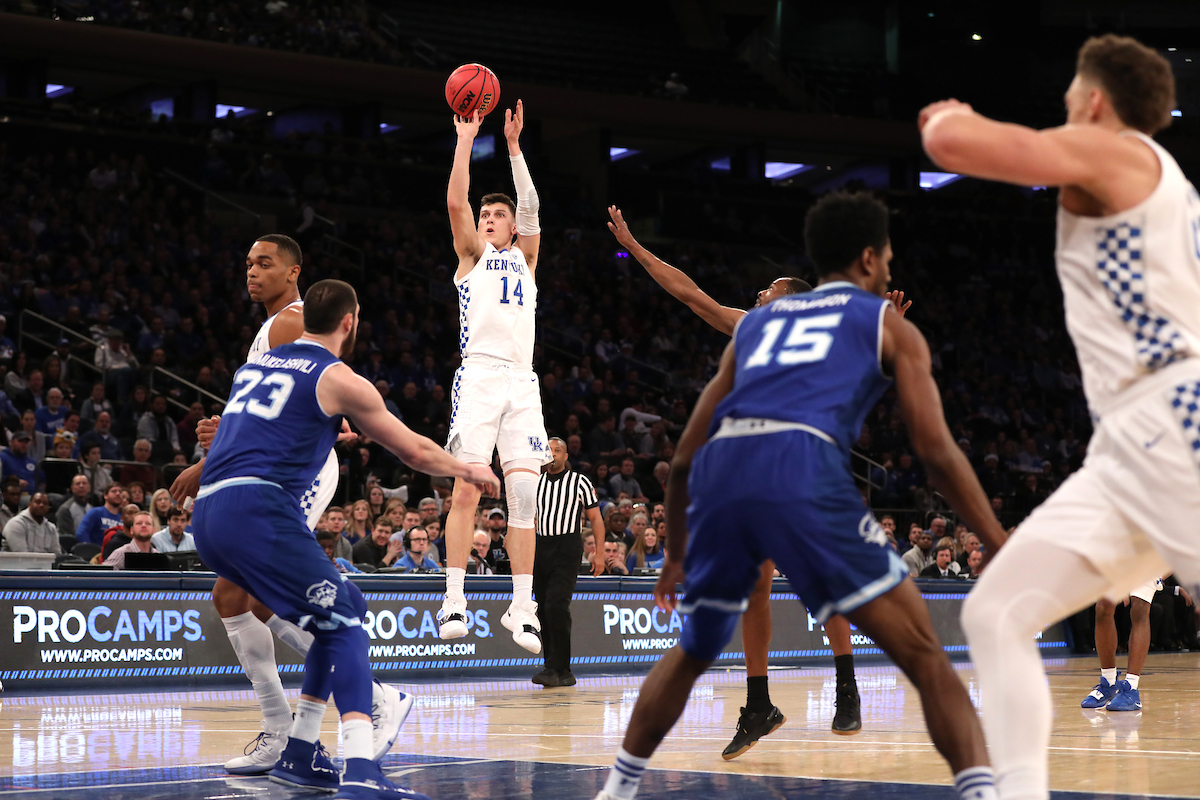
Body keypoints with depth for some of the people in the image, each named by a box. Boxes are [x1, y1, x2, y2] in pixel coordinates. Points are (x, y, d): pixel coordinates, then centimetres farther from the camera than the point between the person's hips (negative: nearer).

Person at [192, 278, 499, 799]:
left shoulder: (257, 364, 24)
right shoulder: (338, 379, 2)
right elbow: (414, 451, 8)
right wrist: (469, 471, 27)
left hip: (209, 517, 8)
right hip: (258, 508, -8)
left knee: (341, 610, 19)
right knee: (343, 623, -8)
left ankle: (299, 753, 18)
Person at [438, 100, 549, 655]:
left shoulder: (524, 258, 23)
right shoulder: (472, 254, 17)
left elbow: (530, 208, 9)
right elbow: (455, 202, 2)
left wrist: (514, 145, 5)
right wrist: (465, 140, 1)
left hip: (522, 383, 3)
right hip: (479, 376, -3)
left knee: (524, 494, -4)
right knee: (466, 490, -9)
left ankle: (522, 607, -4)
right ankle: (454, 602, -8)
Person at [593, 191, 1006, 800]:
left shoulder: (756, 321, 33)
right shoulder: (888, 323, 22)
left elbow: (685, 457, 31)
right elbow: (937, 452, 10)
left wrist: (676, 553, 43)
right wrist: (1002, 546, 15)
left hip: (720, 472, 5)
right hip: (804, 470, -5)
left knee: (692, 652, 29)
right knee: (923, 655, 1)